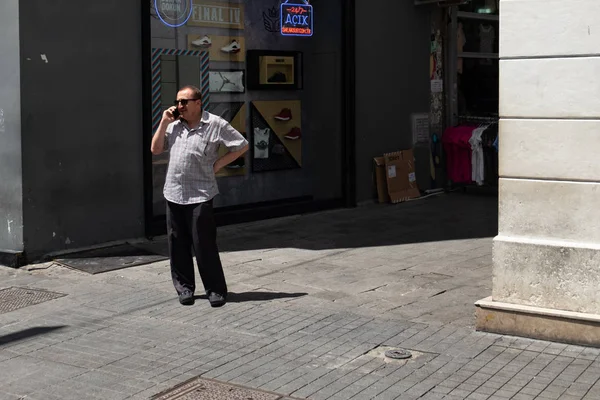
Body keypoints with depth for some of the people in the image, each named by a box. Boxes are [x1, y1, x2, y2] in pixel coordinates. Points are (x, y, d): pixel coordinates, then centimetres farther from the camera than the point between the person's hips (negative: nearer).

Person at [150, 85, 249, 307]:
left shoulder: (215, 124, -5)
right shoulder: (174, 125, 11)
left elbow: (242, 146, -1)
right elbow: (155, 149, 9)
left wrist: (217, 164, -4)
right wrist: (164, 122, 2)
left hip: (200, 196, -5)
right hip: (173, 195, 5)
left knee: (204, 246, -4)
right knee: (178, 245, 8)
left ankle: (216, 290, 7)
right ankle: (184, 287, 20)